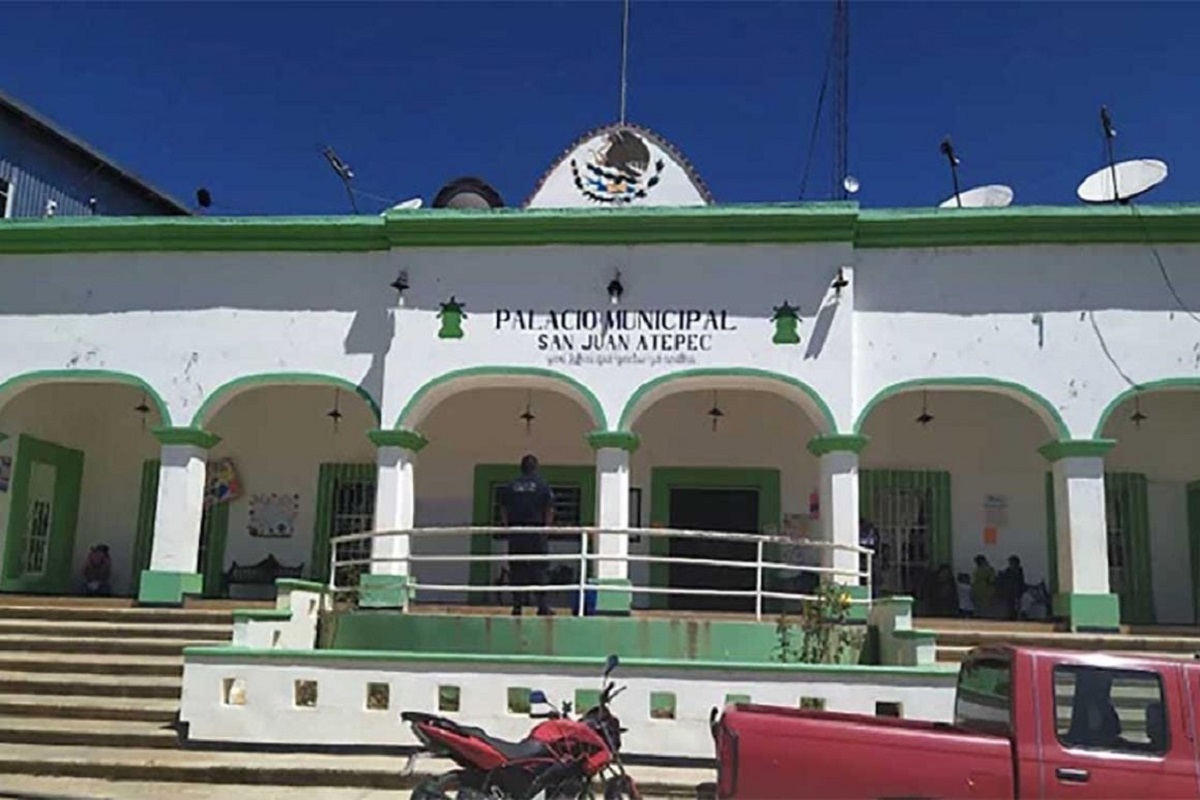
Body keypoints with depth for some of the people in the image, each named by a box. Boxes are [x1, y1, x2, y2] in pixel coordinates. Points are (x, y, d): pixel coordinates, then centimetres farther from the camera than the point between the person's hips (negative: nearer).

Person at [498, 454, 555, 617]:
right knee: (539, 570, 2)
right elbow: (549, 510, -5)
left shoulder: (510, 487, 7)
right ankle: (542, 606, 0)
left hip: (515, 532, 2)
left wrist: (507, 527, 12)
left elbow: (503, 510, 8)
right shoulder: (543, 486, 0)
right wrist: (547, 527, 2)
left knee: (516, 570, 6)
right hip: (537, 532, -2)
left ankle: (517, 605, 6)